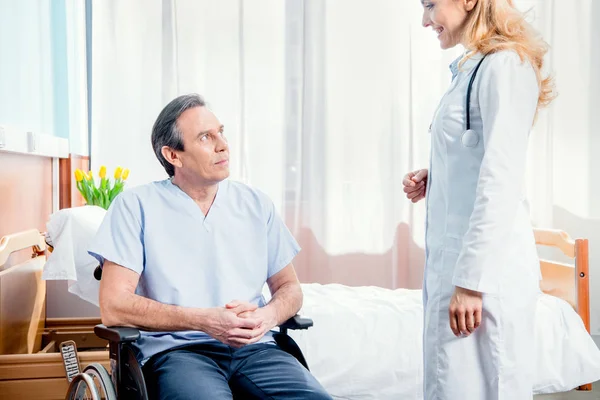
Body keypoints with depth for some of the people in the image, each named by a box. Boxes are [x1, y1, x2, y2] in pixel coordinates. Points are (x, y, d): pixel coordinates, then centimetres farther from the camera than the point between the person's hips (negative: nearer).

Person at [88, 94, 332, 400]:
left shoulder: (256, 204, 14)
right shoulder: (137, 205, 1)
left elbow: (289, 288, 18)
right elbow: (113, 306, -6)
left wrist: (269, 315, -6)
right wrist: (205, 320, -15)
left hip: (254, 348, 4)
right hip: (175, 349, -4)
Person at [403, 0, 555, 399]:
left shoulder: (505, 64, -12)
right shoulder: (473, 68, 14)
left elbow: (502, 180, -18)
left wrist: (471, 280, -20)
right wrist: (433, 178, 5)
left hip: (486, 263, -9)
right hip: (456, 255, 9)